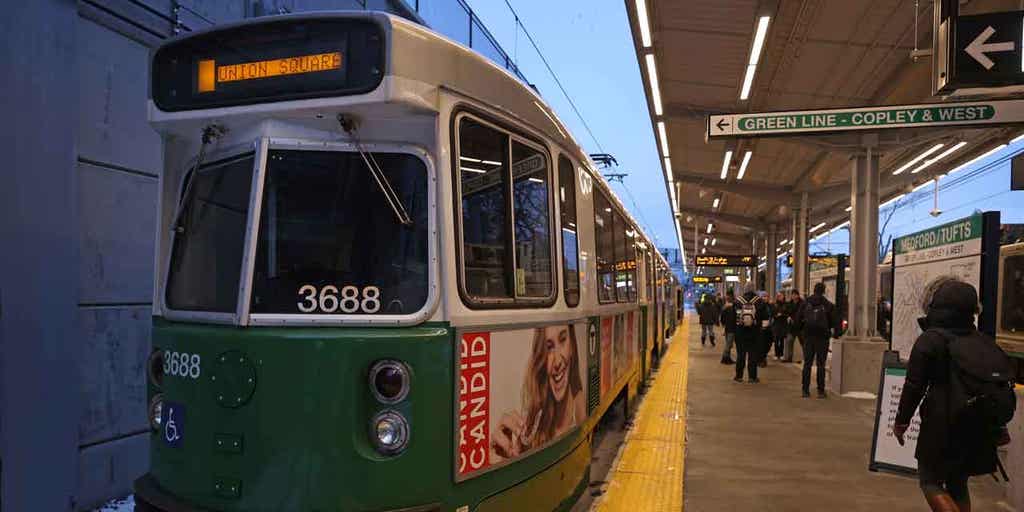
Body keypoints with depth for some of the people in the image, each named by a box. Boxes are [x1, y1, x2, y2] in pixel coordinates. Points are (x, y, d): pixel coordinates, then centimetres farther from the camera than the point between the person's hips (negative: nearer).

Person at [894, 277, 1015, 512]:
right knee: (958, 483, 21)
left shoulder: (930, 340, -12)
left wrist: (901, 421, -2)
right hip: (980, 430, 7)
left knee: (930, 481, 5)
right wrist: (999, 426, 22)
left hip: (944, 428, -7)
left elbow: (914, 385, -13)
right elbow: (1003, 384, 13)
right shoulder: (984, 342, 8)